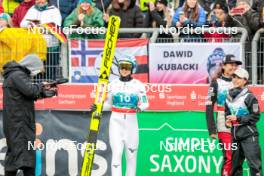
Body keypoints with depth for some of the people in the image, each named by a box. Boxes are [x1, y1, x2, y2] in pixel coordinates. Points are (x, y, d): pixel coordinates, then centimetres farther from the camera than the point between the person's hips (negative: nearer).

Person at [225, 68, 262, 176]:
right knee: (235, 164, 12)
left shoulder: (249, 97, -10)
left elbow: (255, 116, -10)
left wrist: (238, 118, -15)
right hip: (235, 135, 7)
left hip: (249, 135, -7)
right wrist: (228, 120, 2)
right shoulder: (229, 97, 11)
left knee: (254, 164, -10)